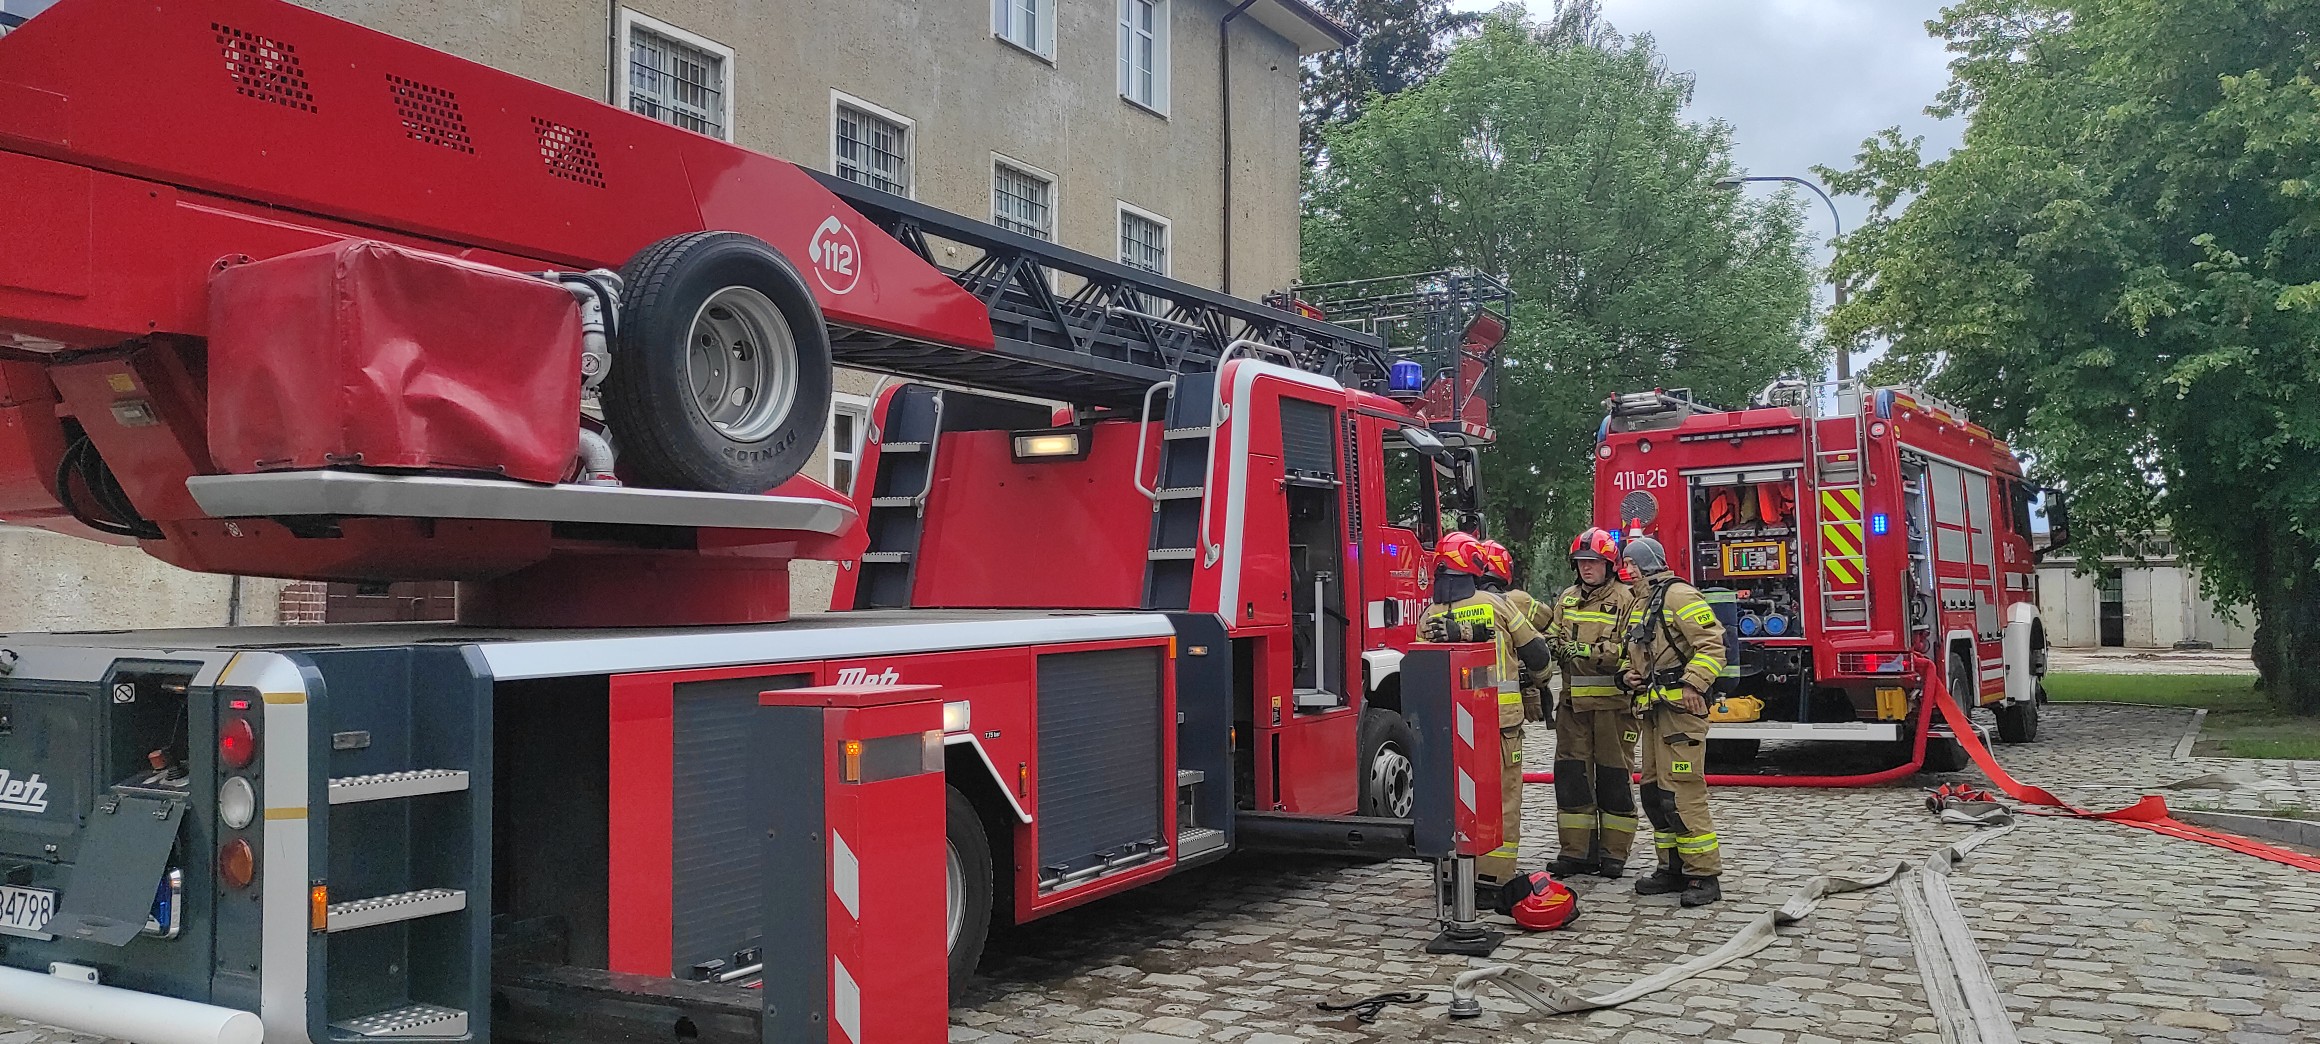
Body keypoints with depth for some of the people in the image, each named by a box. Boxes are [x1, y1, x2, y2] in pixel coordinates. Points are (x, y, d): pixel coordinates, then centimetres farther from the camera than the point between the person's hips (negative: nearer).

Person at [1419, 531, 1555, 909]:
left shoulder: (1429, 619, -1)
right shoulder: (1494, 605, -7)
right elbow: (1536, 651, 1)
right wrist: (1531, 671, 20)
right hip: (1500, 721, -3)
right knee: (1501, 800, 4)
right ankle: (1495, 881, 3)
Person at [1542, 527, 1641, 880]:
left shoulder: (1625, 600, -5)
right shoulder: (1566, 599, 13)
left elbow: (1629, 649, -15)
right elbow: (1551, 634, 10)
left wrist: (1588, 650, -24)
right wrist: (1553, 645, -13)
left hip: (1612, 702, -5)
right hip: (1573, 702, 5)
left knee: (1613, 776, 3)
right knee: (1571, 773, 5)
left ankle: (1614, 853, 12)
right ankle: (1576, 850, 13)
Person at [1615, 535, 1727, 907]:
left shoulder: (1678, 595, -9)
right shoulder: (1637, 605, 20)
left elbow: (1712, 642, -16)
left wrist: (1693, 683, -24)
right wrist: (1627, 674, 10)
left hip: (1680, 708, -10)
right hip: (1651, 709, 10)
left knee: (1681, 791, -12)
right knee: (1654, 791, 11)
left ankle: (1704, 875, -7)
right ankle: (1674, 868, 20)